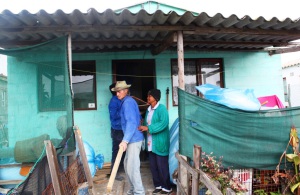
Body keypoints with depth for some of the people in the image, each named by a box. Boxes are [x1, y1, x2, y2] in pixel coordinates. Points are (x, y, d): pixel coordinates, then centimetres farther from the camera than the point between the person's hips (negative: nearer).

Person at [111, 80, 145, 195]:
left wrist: (125, 140, -31)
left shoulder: (128, 102, -15)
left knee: (132, 167, -5)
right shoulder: (126, 102, 16)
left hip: (134, 139, -10)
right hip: (132, 139, 11)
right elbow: (137, 118, 24)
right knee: (127, 165, 17)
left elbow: (131, 122, -25)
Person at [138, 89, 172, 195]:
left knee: (162, 166, 2)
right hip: (151, 143, 8)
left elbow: (163, 123, -24)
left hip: (160, 143, -8)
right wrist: (143, 127, -4)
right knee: (153, 166, 14)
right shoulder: (148, 110, 13)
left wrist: (148, 128, -25)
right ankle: (158, 185, 29)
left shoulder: (161, 108, -12)